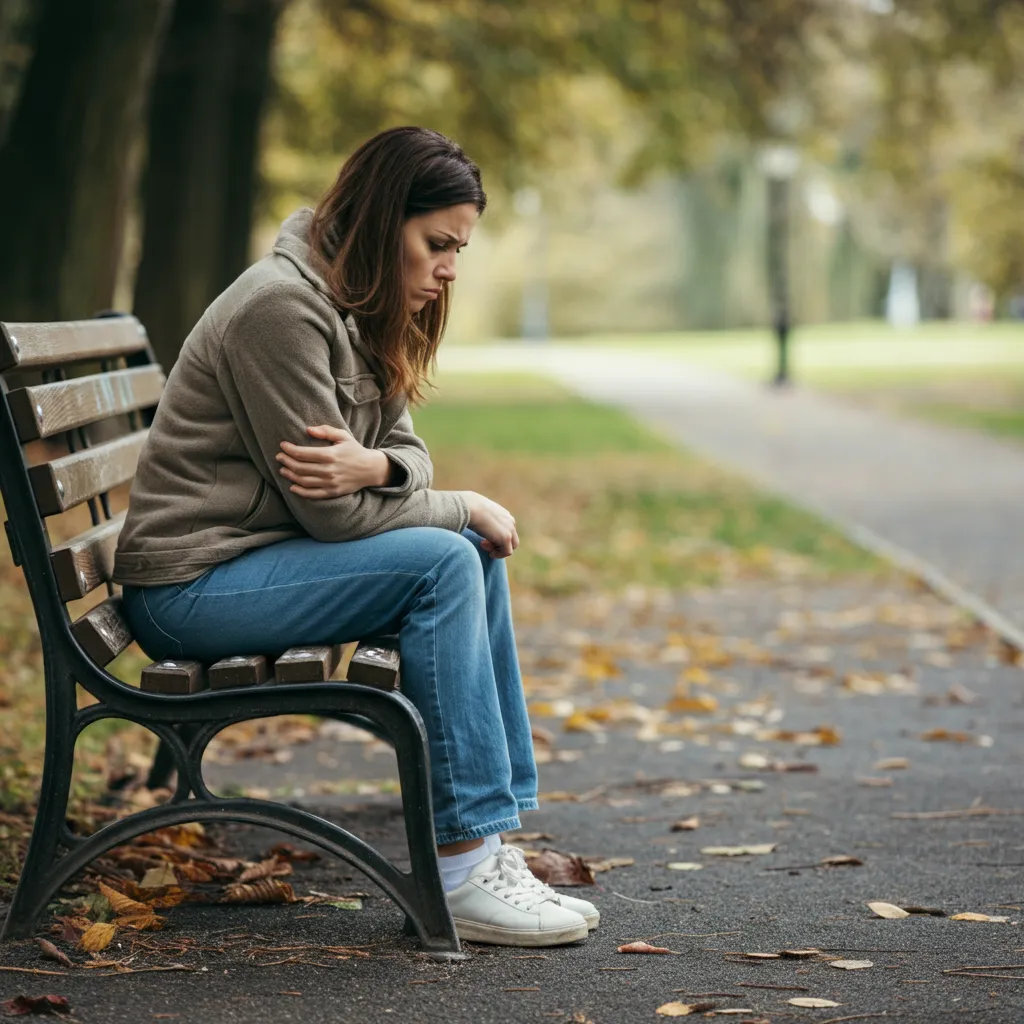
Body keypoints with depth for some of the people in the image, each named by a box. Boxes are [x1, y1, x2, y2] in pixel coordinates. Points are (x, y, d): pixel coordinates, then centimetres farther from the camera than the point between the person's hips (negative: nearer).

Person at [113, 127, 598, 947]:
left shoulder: (361, 310, 10)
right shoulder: (283, 307, -20)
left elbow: (408, 450, 7)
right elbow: (330, 512, -21)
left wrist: (372, 466, -18)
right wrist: (466, 507, -9)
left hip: (261, 557, 10)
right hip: (191, 584, -10)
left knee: (477, 556, 4)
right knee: (445, 562, -22)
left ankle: (492, 840, 3)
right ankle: (460, 872, -20)